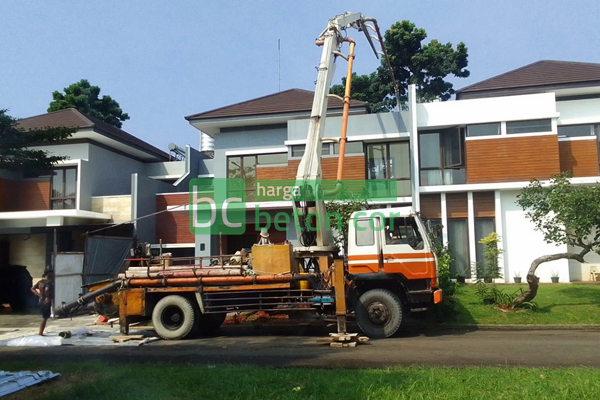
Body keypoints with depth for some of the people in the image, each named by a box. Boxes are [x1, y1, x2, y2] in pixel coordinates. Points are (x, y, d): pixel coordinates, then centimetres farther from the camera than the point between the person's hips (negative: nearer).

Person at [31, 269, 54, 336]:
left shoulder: (41, 281, 10)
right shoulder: (49, 282, -15)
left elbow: (32, 289, 10)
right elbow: (47, 289, -33)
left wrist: (38, 294, 8)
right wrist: (47, 298, -21)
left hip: (41, 301, 8)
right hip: (46, 302, -8)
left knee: (44, 318, 19)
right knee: (45, 318, -1)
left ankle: (40, 332, 22)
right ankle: (41, 333, 2)